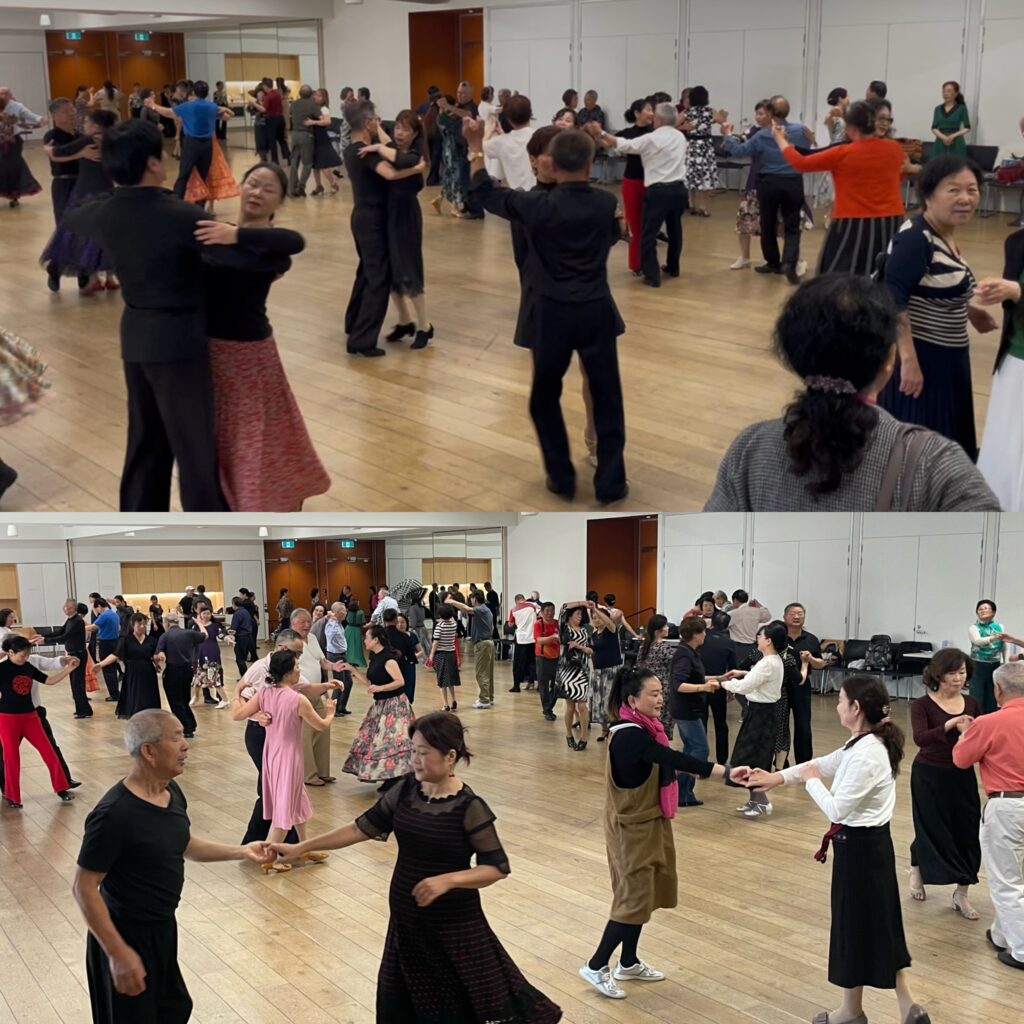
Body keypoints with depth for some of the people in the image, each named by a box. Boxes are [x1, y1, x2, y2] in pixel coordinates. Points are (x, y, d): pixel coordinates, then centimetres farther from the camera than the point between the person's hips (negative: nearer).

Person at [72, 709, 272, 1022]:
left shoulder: (172, 793, -2)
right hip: (126, 934, -8)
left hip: (162, 926, 8)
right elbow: (83, 888, -24)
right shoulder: (114, 813, -29)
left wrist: (241, 852, 8)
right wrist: (118, 953, -26)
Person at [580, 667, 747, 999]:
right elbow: (674, 760, -38)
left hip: (648, 822, 9)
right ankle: (596, 966, 12)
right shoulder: (629, 736, -28)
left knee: (646, 891, 17)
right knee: (634, 897, -3)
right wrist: (726, 772, -44)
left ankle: (628, 963, 31)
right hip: (632, 828, -9)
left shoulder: (643, 728, 3)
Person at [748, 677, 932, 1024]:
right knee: (879, 926, 16)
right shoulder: (866, 743, 4)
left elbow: (837, 809, -24)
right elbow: (824, 763, 18)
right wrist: (777, 778, 16)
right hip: (872, 844, 9)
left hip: (859, 847, -9)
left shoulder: (866, 755, -26)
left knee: (855, 924, 7)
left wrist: (811, 781, -8)